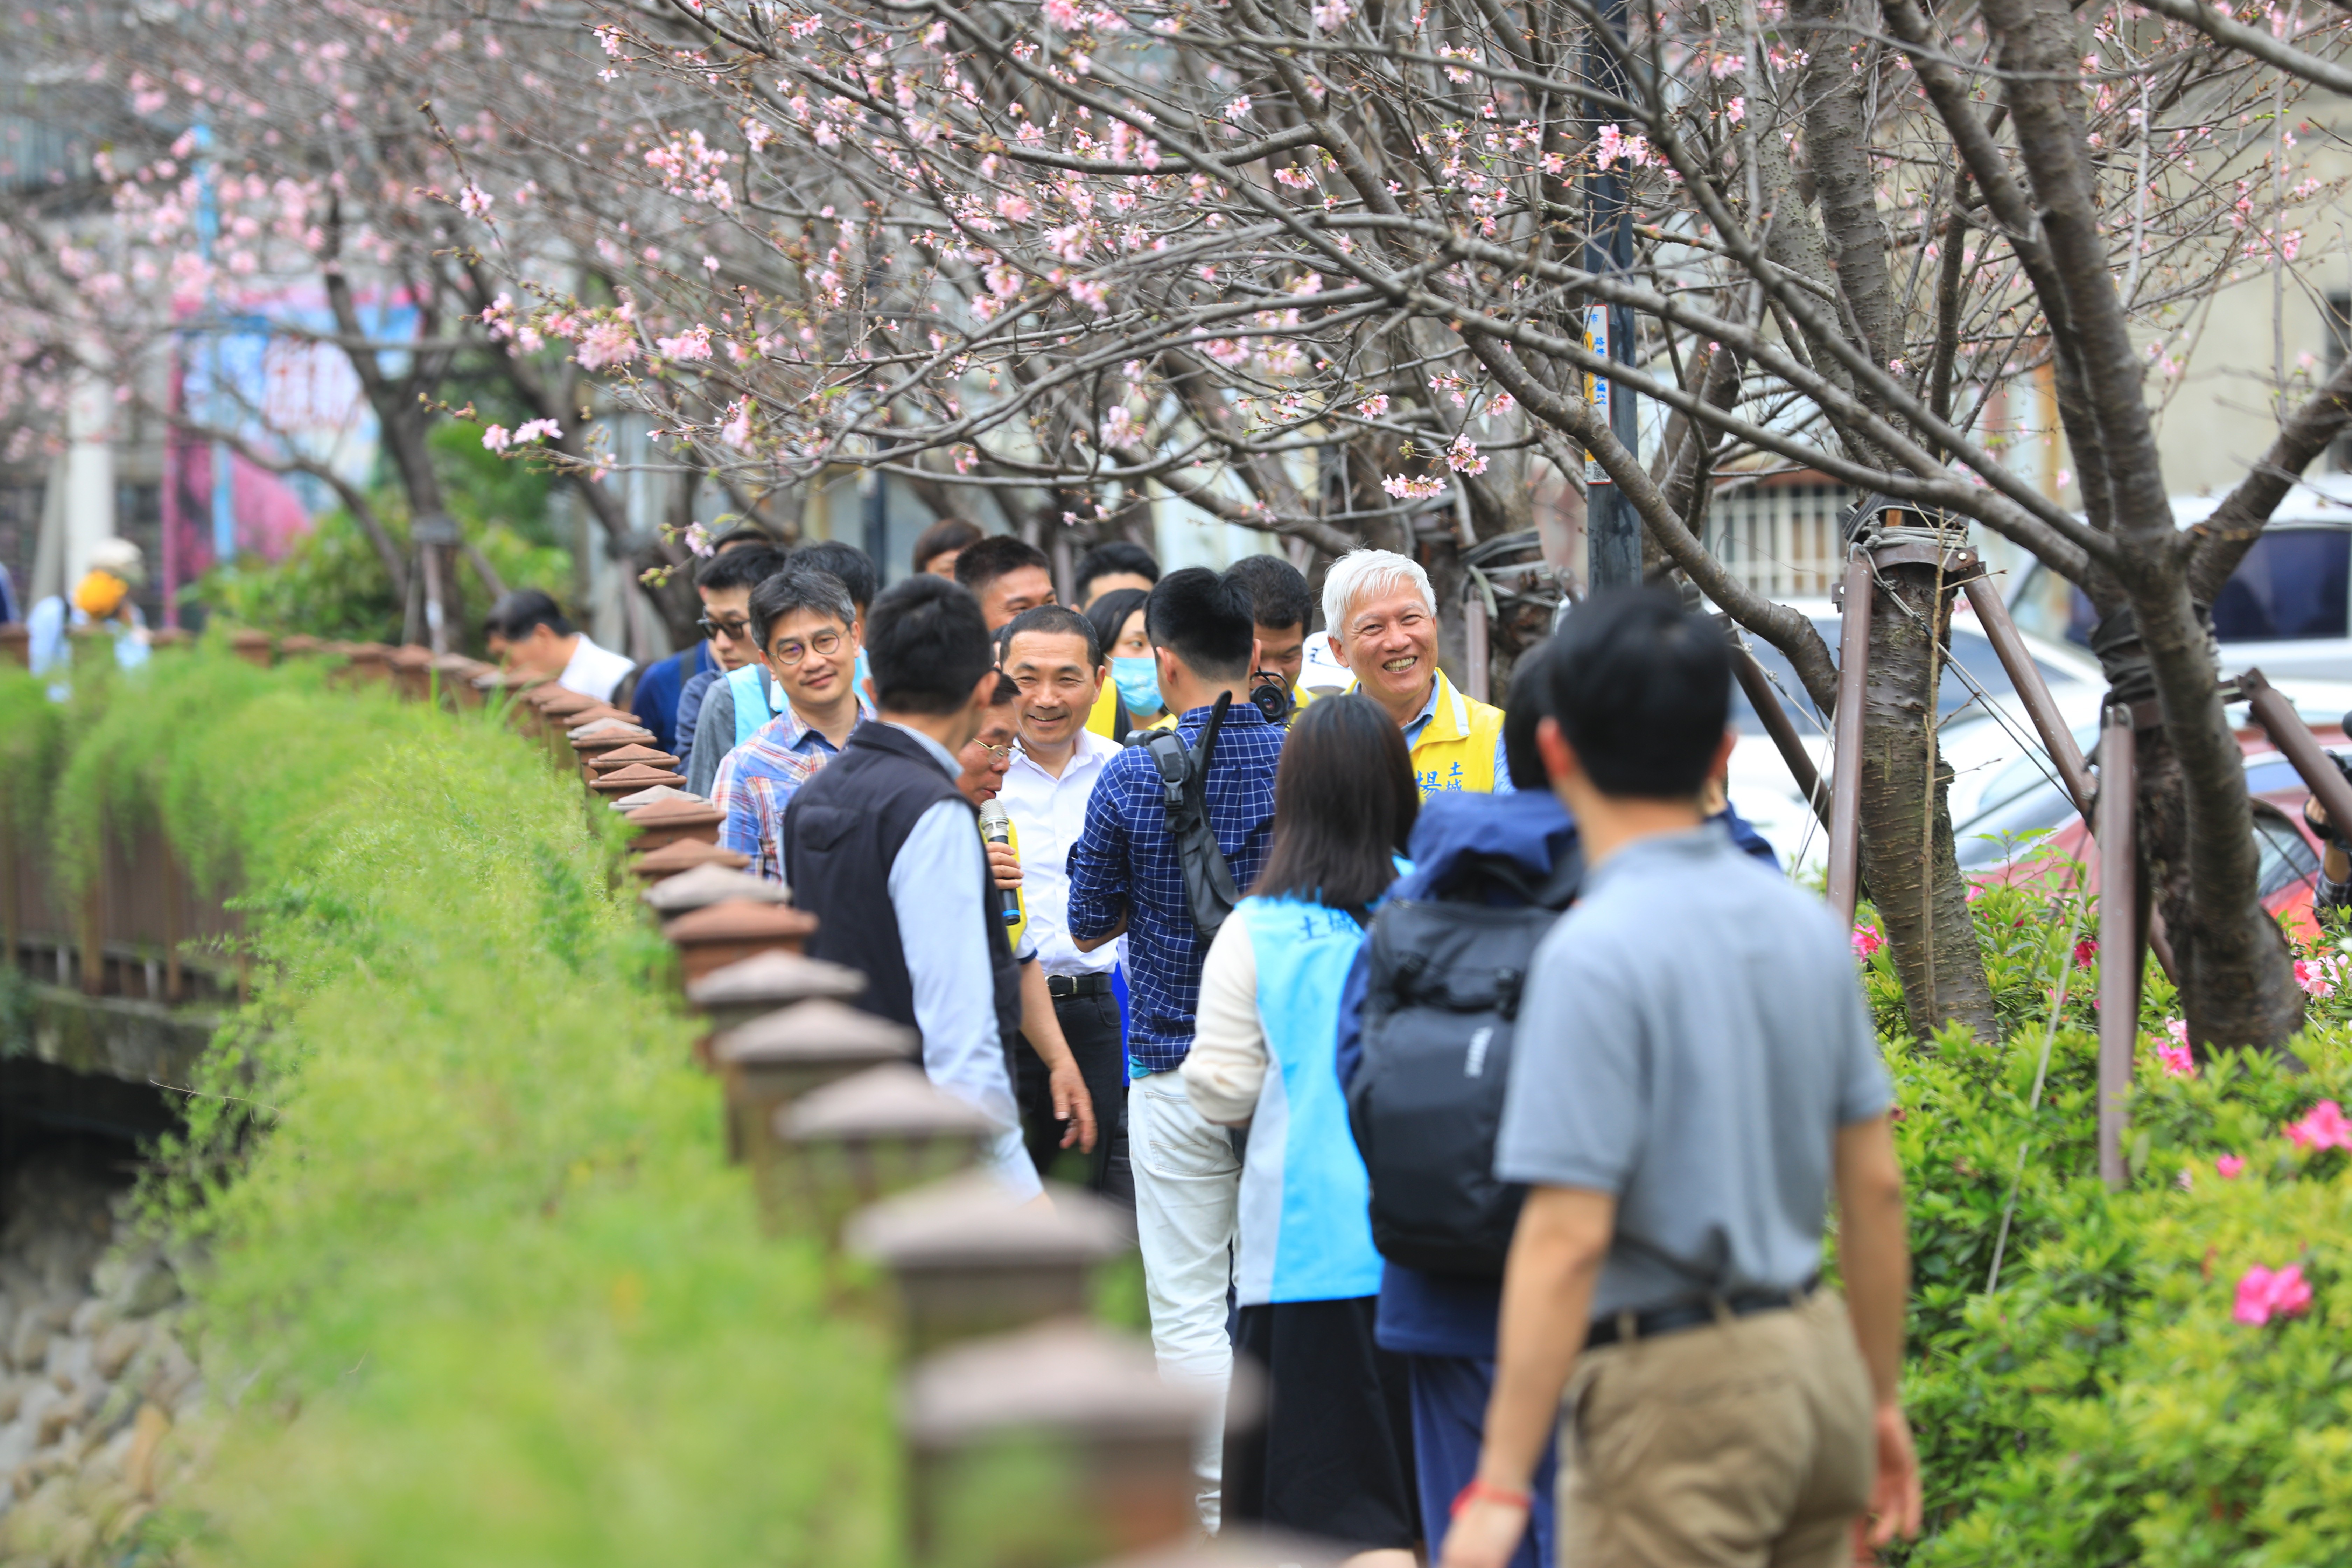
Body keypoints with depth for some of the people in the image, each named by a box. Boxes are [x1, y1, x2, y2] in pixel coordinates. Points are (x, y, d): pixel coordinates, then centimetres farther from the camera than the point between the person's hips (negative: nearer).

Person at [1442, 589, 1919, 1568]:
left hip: (1676, 1389, -7)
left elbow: (1567, 1237, -20)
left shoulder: (1594, 954, -16)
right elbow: (1874, 1185, 11)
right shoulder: (1806, 926, 6)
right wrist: (1880, 1396, 22)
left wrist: (1500, 1485, -17)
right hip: (1817, 1359, 7)